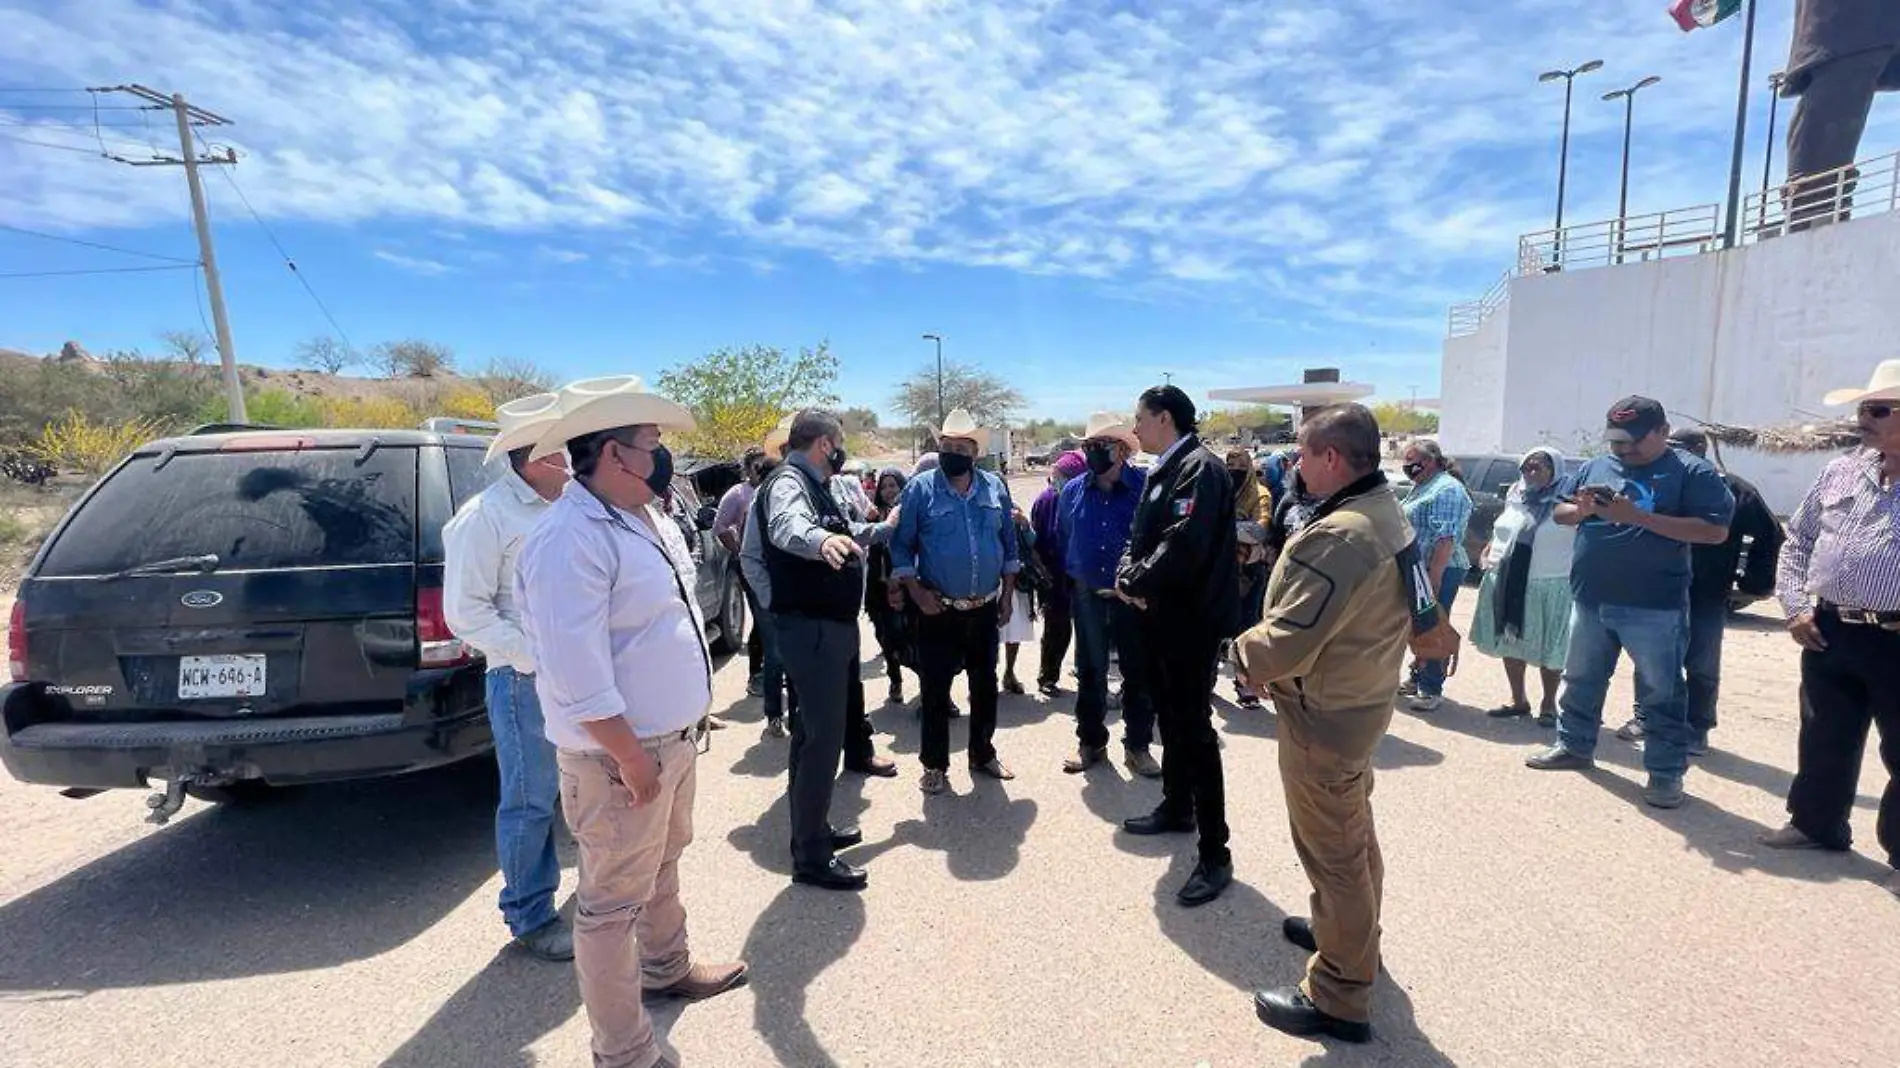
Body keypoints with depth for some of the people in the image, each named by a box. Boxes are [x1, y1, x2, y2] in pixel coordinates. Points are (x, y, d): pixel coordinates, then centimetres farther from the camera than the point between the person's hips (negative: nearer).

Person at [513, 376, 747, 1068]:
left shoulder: (647, 518, 6)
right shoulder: (570, 540, -24)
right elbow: (575, 670, -27)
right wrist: (631, 756, -21)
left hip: (674, 735, 9)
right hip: (622, 752, -9)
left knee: (662, 866, 28)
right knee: (613, 903, 8)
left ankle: (666, 969, 51)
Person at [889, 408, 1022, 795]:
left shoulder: (995, 488, 3)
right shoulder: (920, 489, -7)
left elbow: (1009, 545, 9)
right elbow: (901, 546, -6)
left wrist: (1008, 594, 5)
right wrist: (917, 592, -13)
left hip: (986, 609, 4)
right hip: (938, 610, -3)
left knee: (985, 685, 15)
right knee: (936, 689, 5)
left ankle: (983, 754, 33)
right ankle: (935, 765, 21)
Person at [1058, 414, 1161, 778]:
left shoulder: (1145, 486, -10)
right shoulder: (1073, 491, 2)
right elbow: (1061, 540, 14)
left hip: (1134, 596, -2)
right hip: (1088, 598, 3)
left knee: (1139, 674, 9)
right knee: (1090, 673, 13)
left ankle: (1137, 746, 25)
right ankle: (1090, 742, 29)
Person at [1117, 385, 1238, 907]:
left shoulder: (1200, 468, -16)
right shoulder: (1161, 471, 12)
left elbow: (1184, 544, -27)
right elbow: (1141, 536, 13)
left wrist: (1135, 583, -15)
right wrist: (1129, 574, -7)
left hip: (1191, 619, -9)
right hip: (1160, 615, 9)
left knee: (1194, 729, -4)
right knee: (1170, 718, 21)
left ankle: (1215, 854, 6)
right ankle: (1177, 807, 39)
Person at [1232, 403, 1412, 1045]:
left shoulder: (1338, 535, -29)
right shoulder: (1386, 513, 3)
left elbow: (1284, 642, -30)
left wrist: (1244, 655, -8)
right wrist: (1264, 654, 6)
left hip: (1323, 716, -10)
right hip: (1361, 700, 10)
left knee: (1332, 852, 5)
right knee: (1353, 836, 26)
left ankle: (1338, 999, 22)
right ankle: (1351, 933, 48)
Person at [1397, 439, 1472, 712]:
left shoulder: (1446, 489, -14)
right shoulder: (1423, 487, 17)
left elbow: (1445, 538, -22)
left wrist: (1434, 577, -26)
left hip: (1438, 572, -10)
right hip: (1419, 570, 10)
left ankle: (1431, 689, 6)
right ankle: (1417, 679, 29)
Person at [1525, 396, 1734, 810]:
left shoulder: (1692, 472, -5)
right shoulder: (1596, 467, 9)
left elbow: (1715, 531, -13)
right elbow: (1559, 512, 14)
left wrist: (1638, 516, -21)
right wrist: (1582, 509, -9)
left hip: (1655, 607, -5)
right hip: (1591, 600, 5)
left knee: (1661, 694, 4)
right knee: (1580, 680, 16)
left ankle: (1666, 774, 15)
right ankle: (1574, 747, 32)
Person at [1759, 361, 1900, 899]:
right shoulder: (1839, 473, 7)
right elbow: (1797, 541, 14)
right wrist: (1796, 606, 4)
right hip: (1829, 632, 5)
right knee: (1823, 739, 16)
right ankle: (1816, 823, 31)